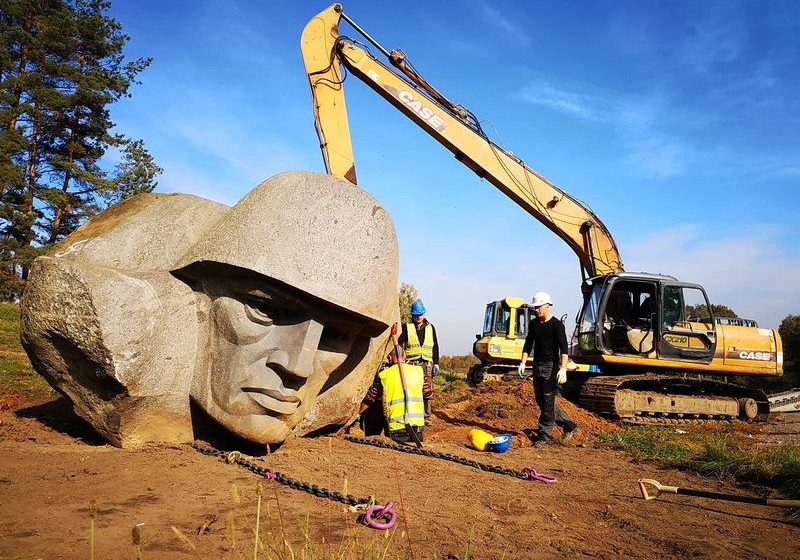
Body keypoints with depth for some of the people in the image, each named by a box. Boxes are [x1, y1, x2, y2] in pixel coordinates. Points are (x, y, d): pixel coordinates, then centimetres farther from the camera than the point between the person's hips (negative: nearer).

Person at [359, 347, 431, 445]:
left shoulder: (383, 376, -3)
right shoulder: (419, 371, 5)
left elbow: (369, 400, 7)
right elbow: (428, 394, 18)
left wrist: (356, 414, 23)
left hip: (397, 429, -3)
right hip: (418, 425, 3)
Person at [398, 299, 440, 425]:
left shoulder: (430, 328, 14)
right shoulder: (406, 326, 6)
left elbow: (435, 347, 15)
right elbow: (399, 344, 2)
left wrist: (436, 364, 9)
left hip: (427, 364, 2)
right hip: (411, 364, -2)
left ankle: (426, 417, 10)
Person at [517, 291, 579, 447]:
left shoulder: (556, 325, -10)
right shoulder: (534, 324, 10)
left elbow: (564, 348, -16)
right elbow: (528, 344, 16)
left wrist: (563, 369, -24)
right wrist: (523, 362, 7)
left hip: (551, 366, -8)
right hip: (537, 365, 8)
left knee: (547, 402, -6)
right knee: (541, 400, 10)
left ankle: (544, 435, 3)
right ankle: (569, 426, 22)